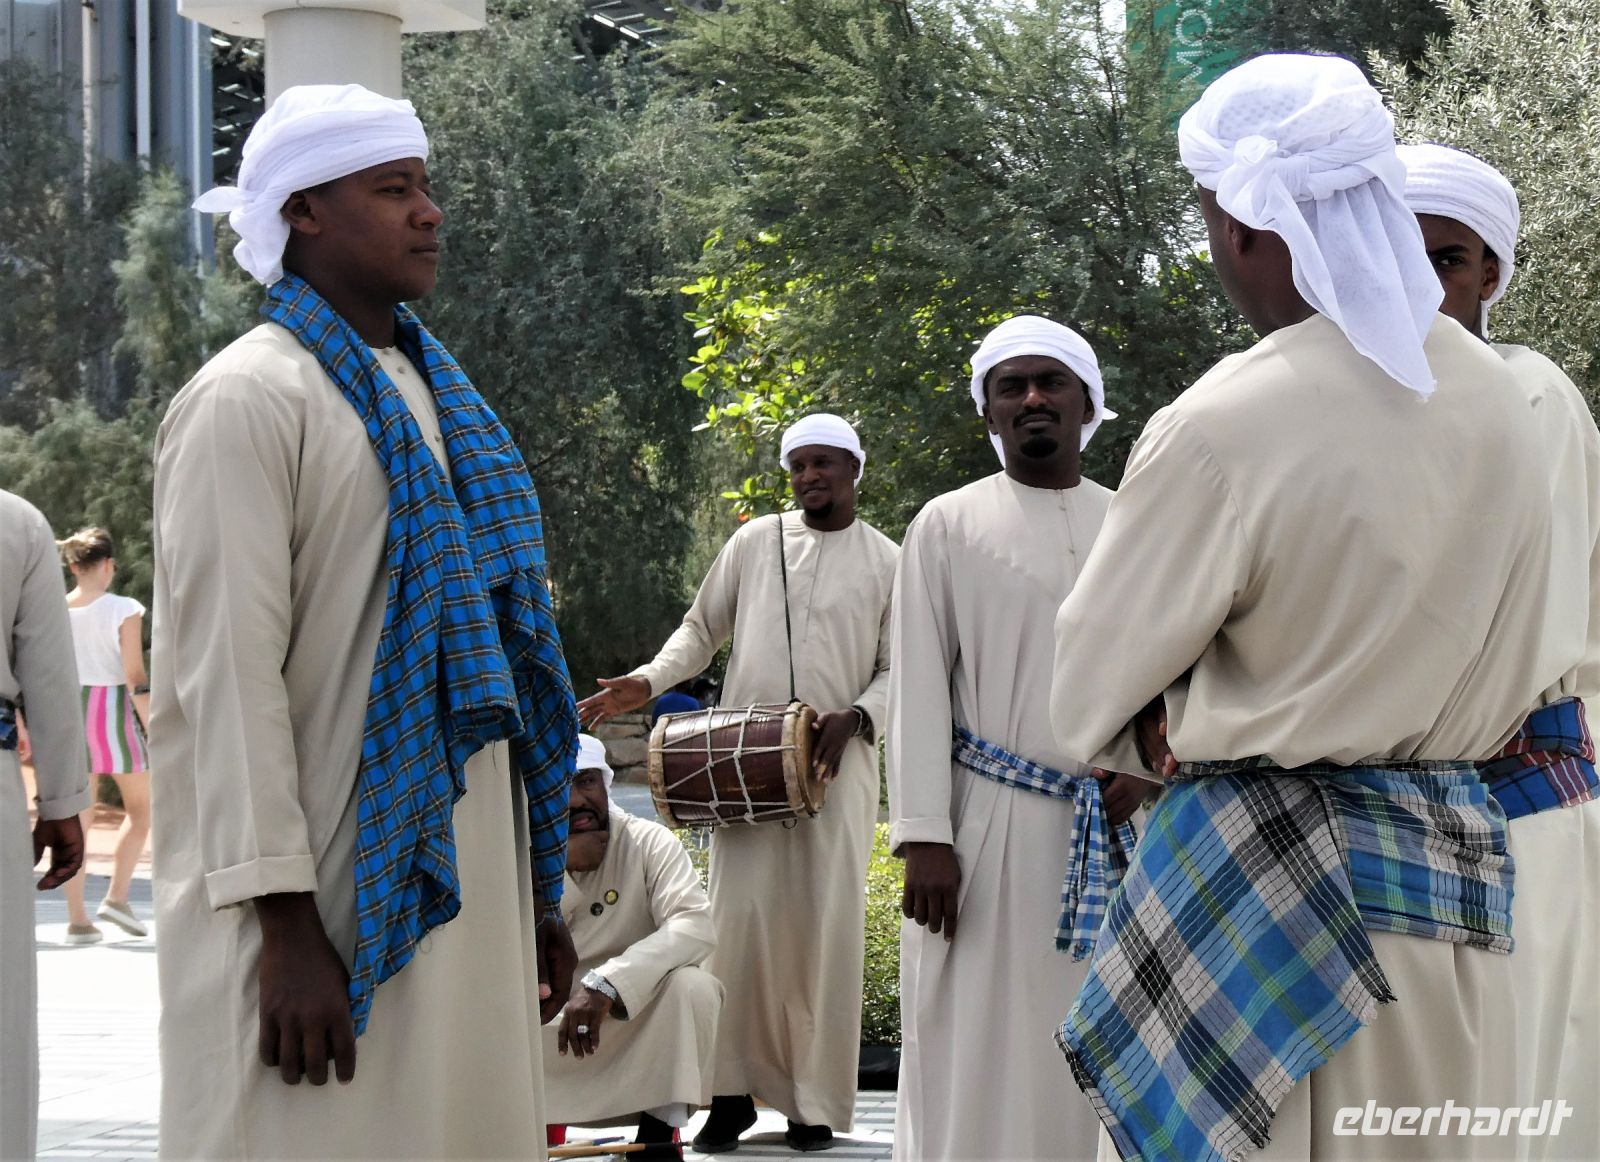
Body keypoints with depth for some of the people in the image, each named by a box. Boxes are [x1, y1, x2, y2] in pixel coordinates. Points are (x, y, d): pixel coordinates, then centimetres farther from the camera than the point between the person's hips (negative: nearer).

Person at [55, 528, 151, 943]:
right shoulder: (123, 611, -9)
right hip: (113, 711, -4)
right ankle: (116, 897, 1)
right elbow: (136, 679, -13)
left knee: (76, 819, 8)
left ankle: (77, 919, 7)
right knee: (141, 807, 13)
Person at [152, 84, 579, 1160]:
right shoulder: (250, 398, -8)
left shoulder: (435, 395, 15)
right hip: (329, 906, -7)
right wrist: (286, 923, -21)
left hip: (461, 889, 7)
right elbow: (227, 671, -15)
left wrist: (540, 893, 15)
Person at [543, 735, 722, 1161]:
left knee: (692, 986, -31)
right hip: (548, 1036, 1)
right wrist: (556, 866, -24)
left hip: (637, 1023, -1)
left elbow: (696, 926, -27)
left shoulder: (649, 843, -9)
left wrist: (605, 983, -37)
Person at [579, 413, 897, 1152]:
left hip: (837, 761, -1)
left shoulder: (887, 562, 5)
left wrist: (855, 718, -13)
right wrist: (649, 681, -2)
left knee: (827, 927, -2)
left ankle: (818, 1102, 3)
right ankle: (733, 1089, 2)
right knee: (741, 918, -4)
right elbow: (702, 628, 14)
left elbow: (899, 671, 5)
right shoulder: (754, 542, 8)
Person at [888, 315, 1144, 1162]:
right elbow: (917, 689, -2)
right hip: (990, 826, -3)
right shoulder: (947, 526, 3)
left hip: (1112, 834, 3)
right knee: (977, 1056, -4)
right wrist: (923, 835, -11)